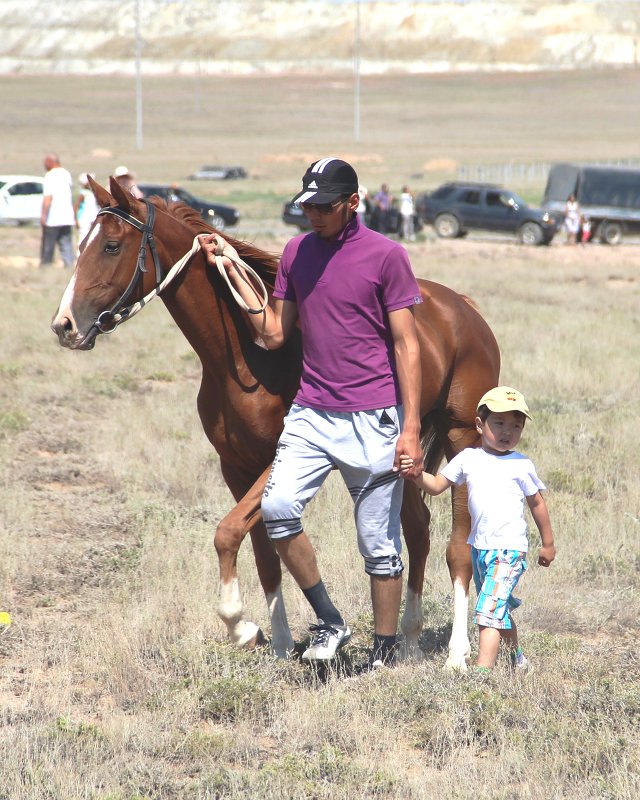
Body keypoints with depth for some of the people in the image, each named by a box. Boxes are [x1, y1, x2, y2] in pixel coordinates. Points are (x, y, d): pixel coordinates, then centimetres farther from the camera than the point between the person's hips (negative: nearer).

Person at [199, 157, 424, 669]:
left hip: (372, 419, -4)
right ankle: (329, 621, -1)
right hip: (311, 413, 4)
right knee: (278, 507, -17)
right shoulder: (296, 253, 9)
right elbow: (275, 334, 13)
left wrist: (411, 426, -11)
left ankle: (385, 651, 15)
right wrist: (234, 275, 5)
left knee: (379, 542, 2)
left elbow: (406, 344, -6)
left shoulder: (386, 256, -5)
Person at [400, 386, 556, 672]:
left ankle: (483, 668, -24)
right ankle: (517, 655, 44)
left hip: (509, 549, -5)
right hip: (479, 548, 5)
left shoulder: (521, 466, -4)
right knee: (499, 609, 22)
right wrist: (417, 474, -18)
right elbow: (437, 485, 3)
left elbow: (537, 503, 7)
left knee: (489, 609, -18)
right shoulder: (468, 458, 3)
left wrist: (548, 544, 13)